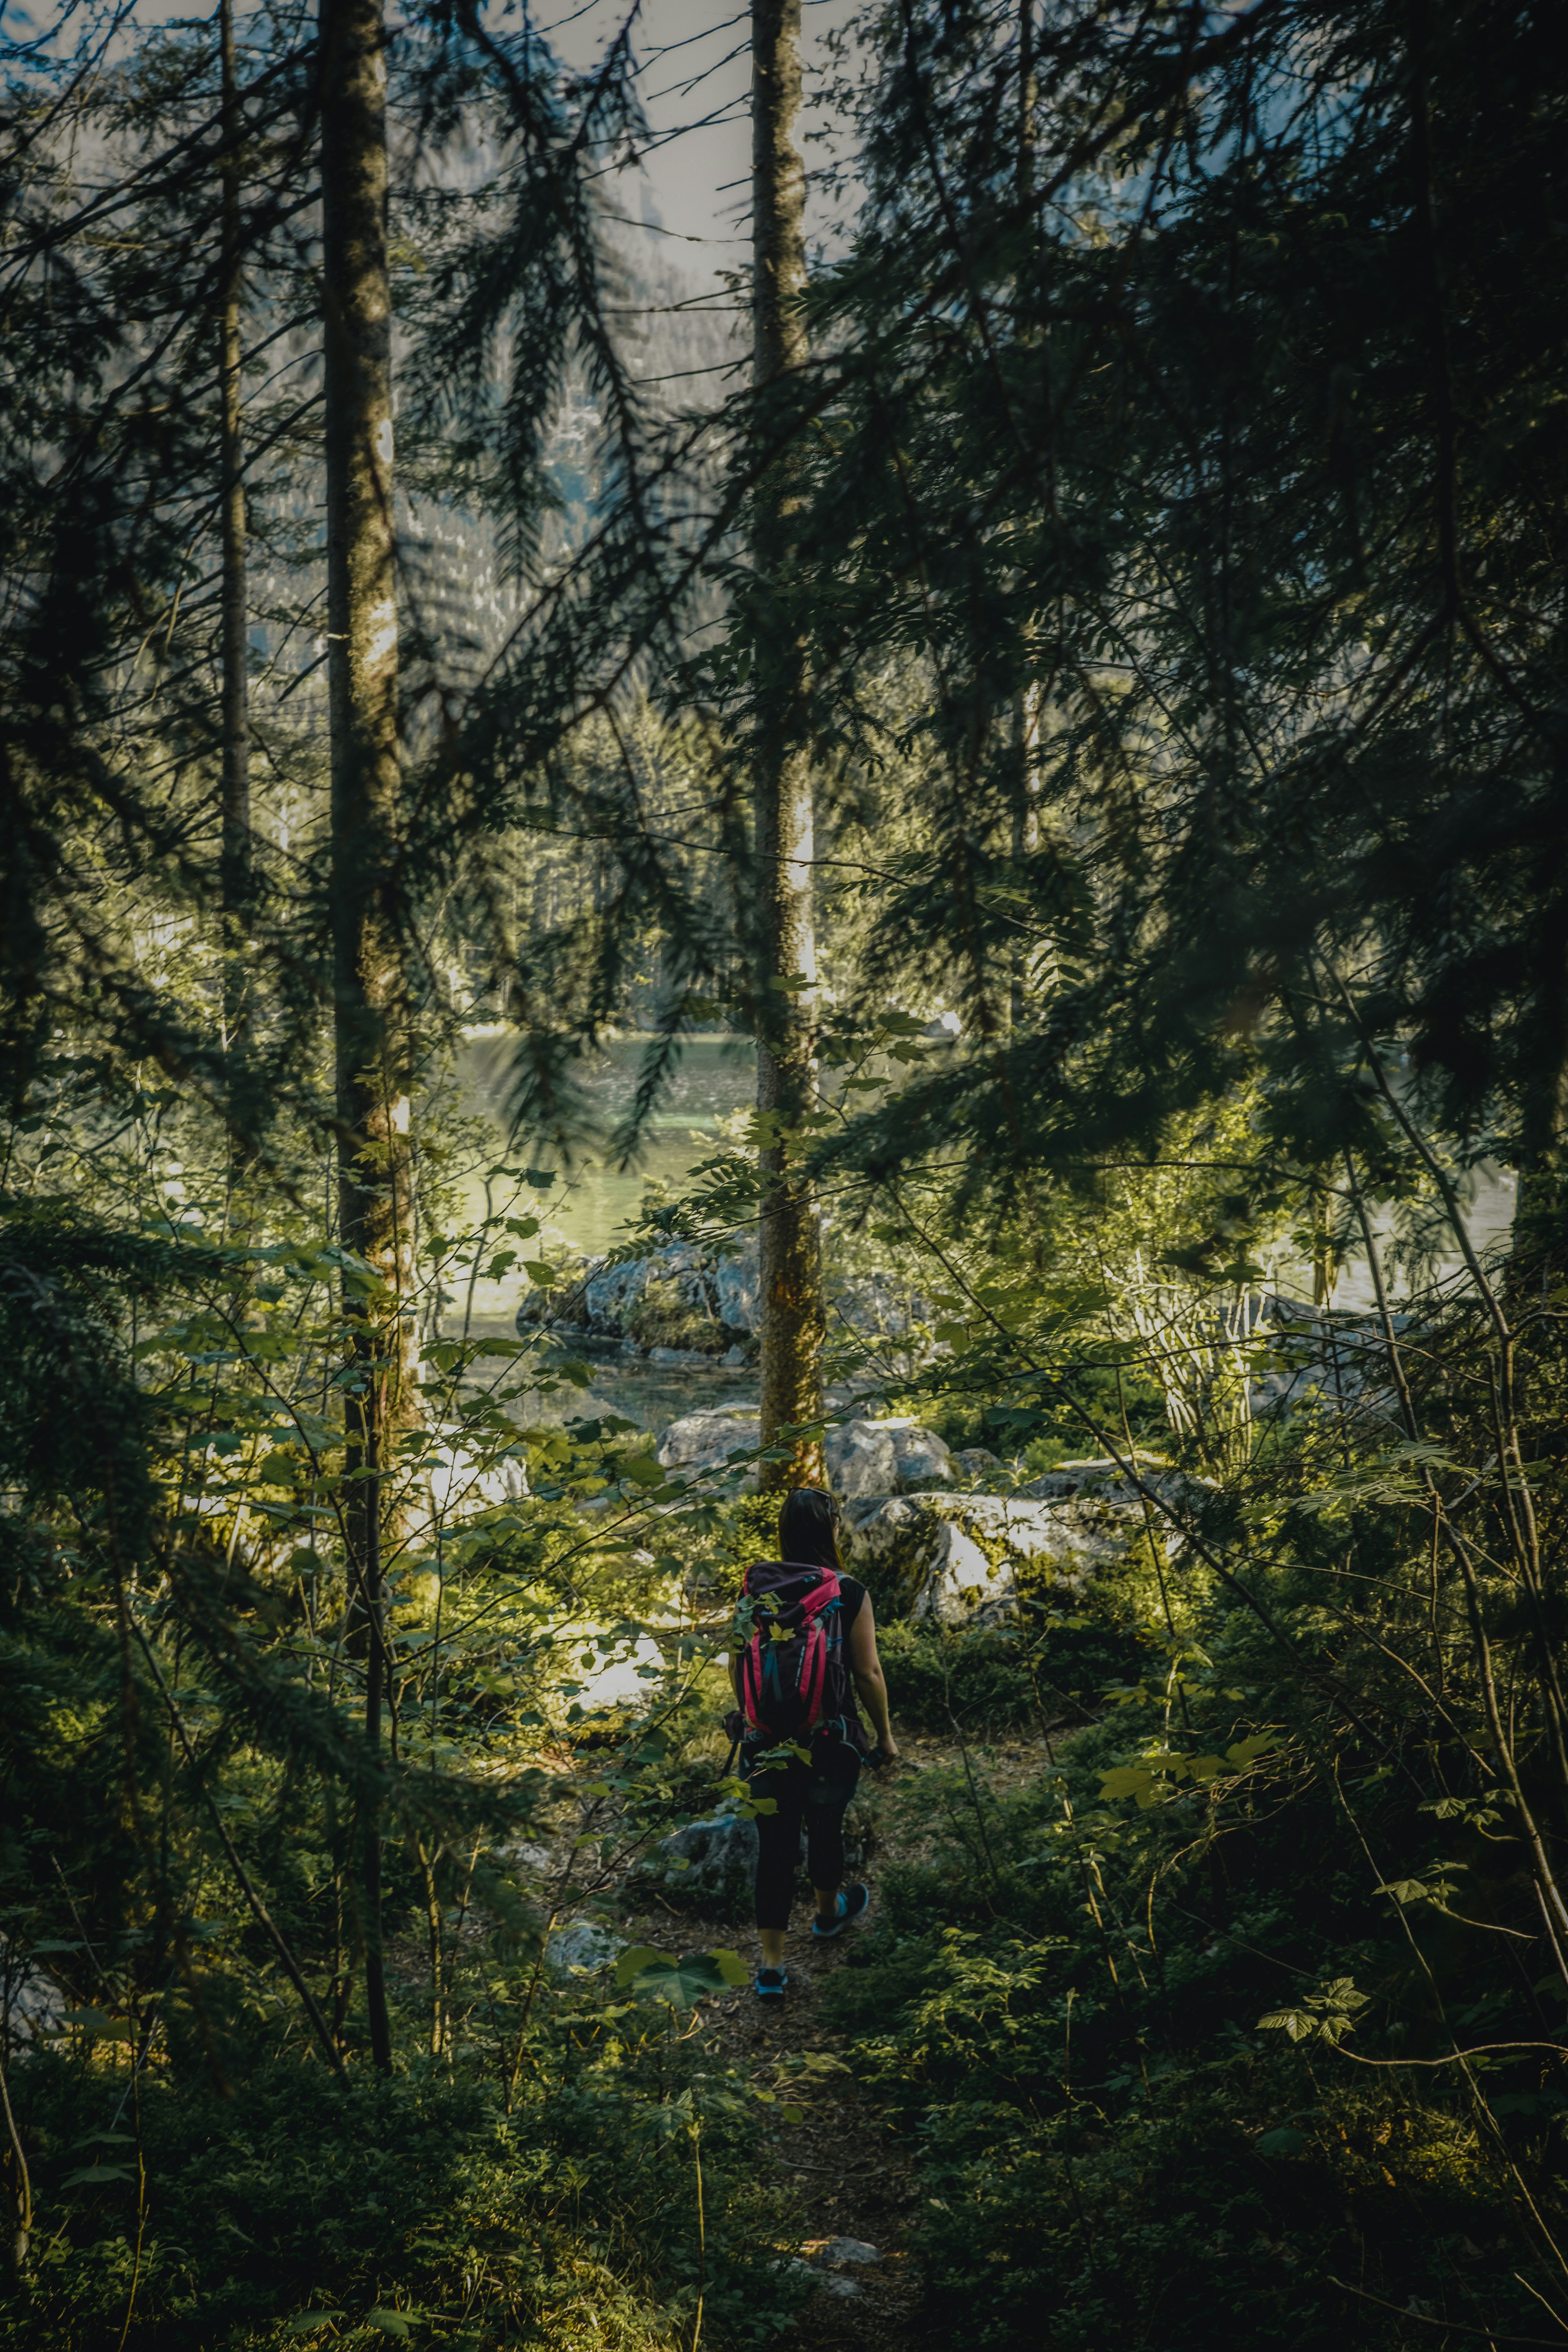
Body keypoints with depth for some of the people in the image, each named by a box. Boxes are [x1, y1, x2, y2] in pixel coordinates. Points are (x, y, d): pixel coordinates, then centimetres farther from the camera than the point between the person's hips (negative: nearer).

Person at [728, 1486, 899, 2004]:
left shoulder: (753, 1586, -7)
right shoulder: (849, 1595, -16)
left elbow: (736, 1663, 2)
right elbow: (869, 1674, -11)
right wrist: (885, 1735, 4)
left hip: (764, 1742, 2)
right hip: (830, 1742, -1)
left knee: (774, 1845, 11)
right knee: (825, 1827, 23)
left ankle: (771, 1967, 12)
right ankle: (829, 1911, 50)